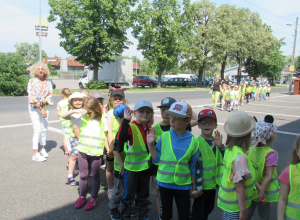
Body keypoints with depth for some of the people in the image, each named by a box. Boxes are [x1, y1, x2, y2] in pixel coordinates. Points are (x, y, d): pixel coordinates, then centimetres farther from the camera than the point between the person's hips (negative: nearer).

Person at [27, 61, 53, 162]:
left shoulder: (48, 82, 5)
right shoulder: (32, 81, -6)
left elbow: (50, 96, 0)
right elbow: (32, 97, -13)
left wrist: (42, 102, -17)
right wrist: (41, 109, -17)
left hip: (45, 108, 4)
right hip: (34, 108, -4)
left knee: (44, 129, 9)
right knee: (37, 130, -10)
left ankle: (42, 149, 25)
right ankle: (35, 154, -5)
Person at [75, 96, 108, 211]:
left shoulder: (102, 120, -5)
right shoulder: (83, 117, -2)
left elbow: (105, 136, 3)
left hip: (96, 153, -2)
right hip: (83, 151, 2)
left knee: (95, 175, 12)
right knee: (83, 175, 14)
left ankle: (93, 198, 27)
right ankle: (82, 196, 33)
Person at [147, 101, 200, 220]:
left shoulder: (192, 141, -7)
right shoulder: (165, 136, -7)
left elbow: (193, 167, 1)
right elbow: (157, 158, -2)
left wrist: (194, 187, 5)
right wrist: (150, 144, -14)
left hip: (183, 184, 0)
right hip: (164, 182, 0)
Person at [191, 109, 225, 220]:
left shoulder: (216, 140, 3)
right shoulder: (197, 143, -19)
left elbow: (224, 160, 2)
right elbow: (195, 166, -19)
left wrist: (220, 146, -15)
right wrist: (197, 186, -19)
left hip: (213, 184, 7)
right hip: (201, 185, -6)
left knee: (208, 209, 24)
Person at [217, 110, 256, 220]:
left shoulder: (229, 149, -2)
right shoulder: (240, 157, -28)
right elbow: (239, 188, -24)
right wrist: (243, 211, -17)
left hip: (228, 201, 8)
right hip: (234, 206, -8)